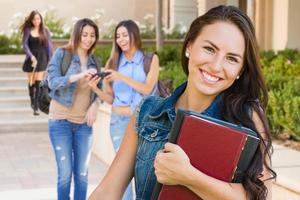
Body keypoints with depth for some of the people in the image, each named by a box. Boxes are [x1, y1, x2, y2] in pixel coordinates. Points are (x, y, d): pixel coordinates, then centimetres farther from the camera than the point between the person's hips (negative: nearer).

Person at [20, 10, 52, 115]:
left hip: (41, 58, -1)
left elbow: (49, 45, 4)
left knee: (38, 82, -8)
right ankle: (32, 101, 34)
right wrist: (31, 56, -22)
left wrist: (50, 60, 1)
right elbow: (25, 45, -6)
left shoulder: (45, 30, 2)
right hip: (31, 58, 1)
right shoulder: (28, 30, 0)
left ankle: (36, 107, -10)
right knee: (31, 82, 11)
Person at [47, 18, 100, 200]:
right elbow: (53, 81, -16)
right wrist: (79, 75, -30)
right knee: (65, 173, -1)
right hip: (61, 121, -4)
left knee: (82, 174, 6)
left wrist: (95, 105, -8)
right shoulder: (62, 54, -3)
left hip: (84, 123, 4)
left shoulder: (93, 61, 9)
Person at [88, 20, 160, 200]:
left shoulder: (150, 59, 1)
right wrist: (96, 89, -12)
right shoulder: (113, 62, 7)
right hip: (119, 120, 2)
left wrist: (122, 77, -20)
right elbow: (110, 98, 7)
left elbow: (147, 89, -10)